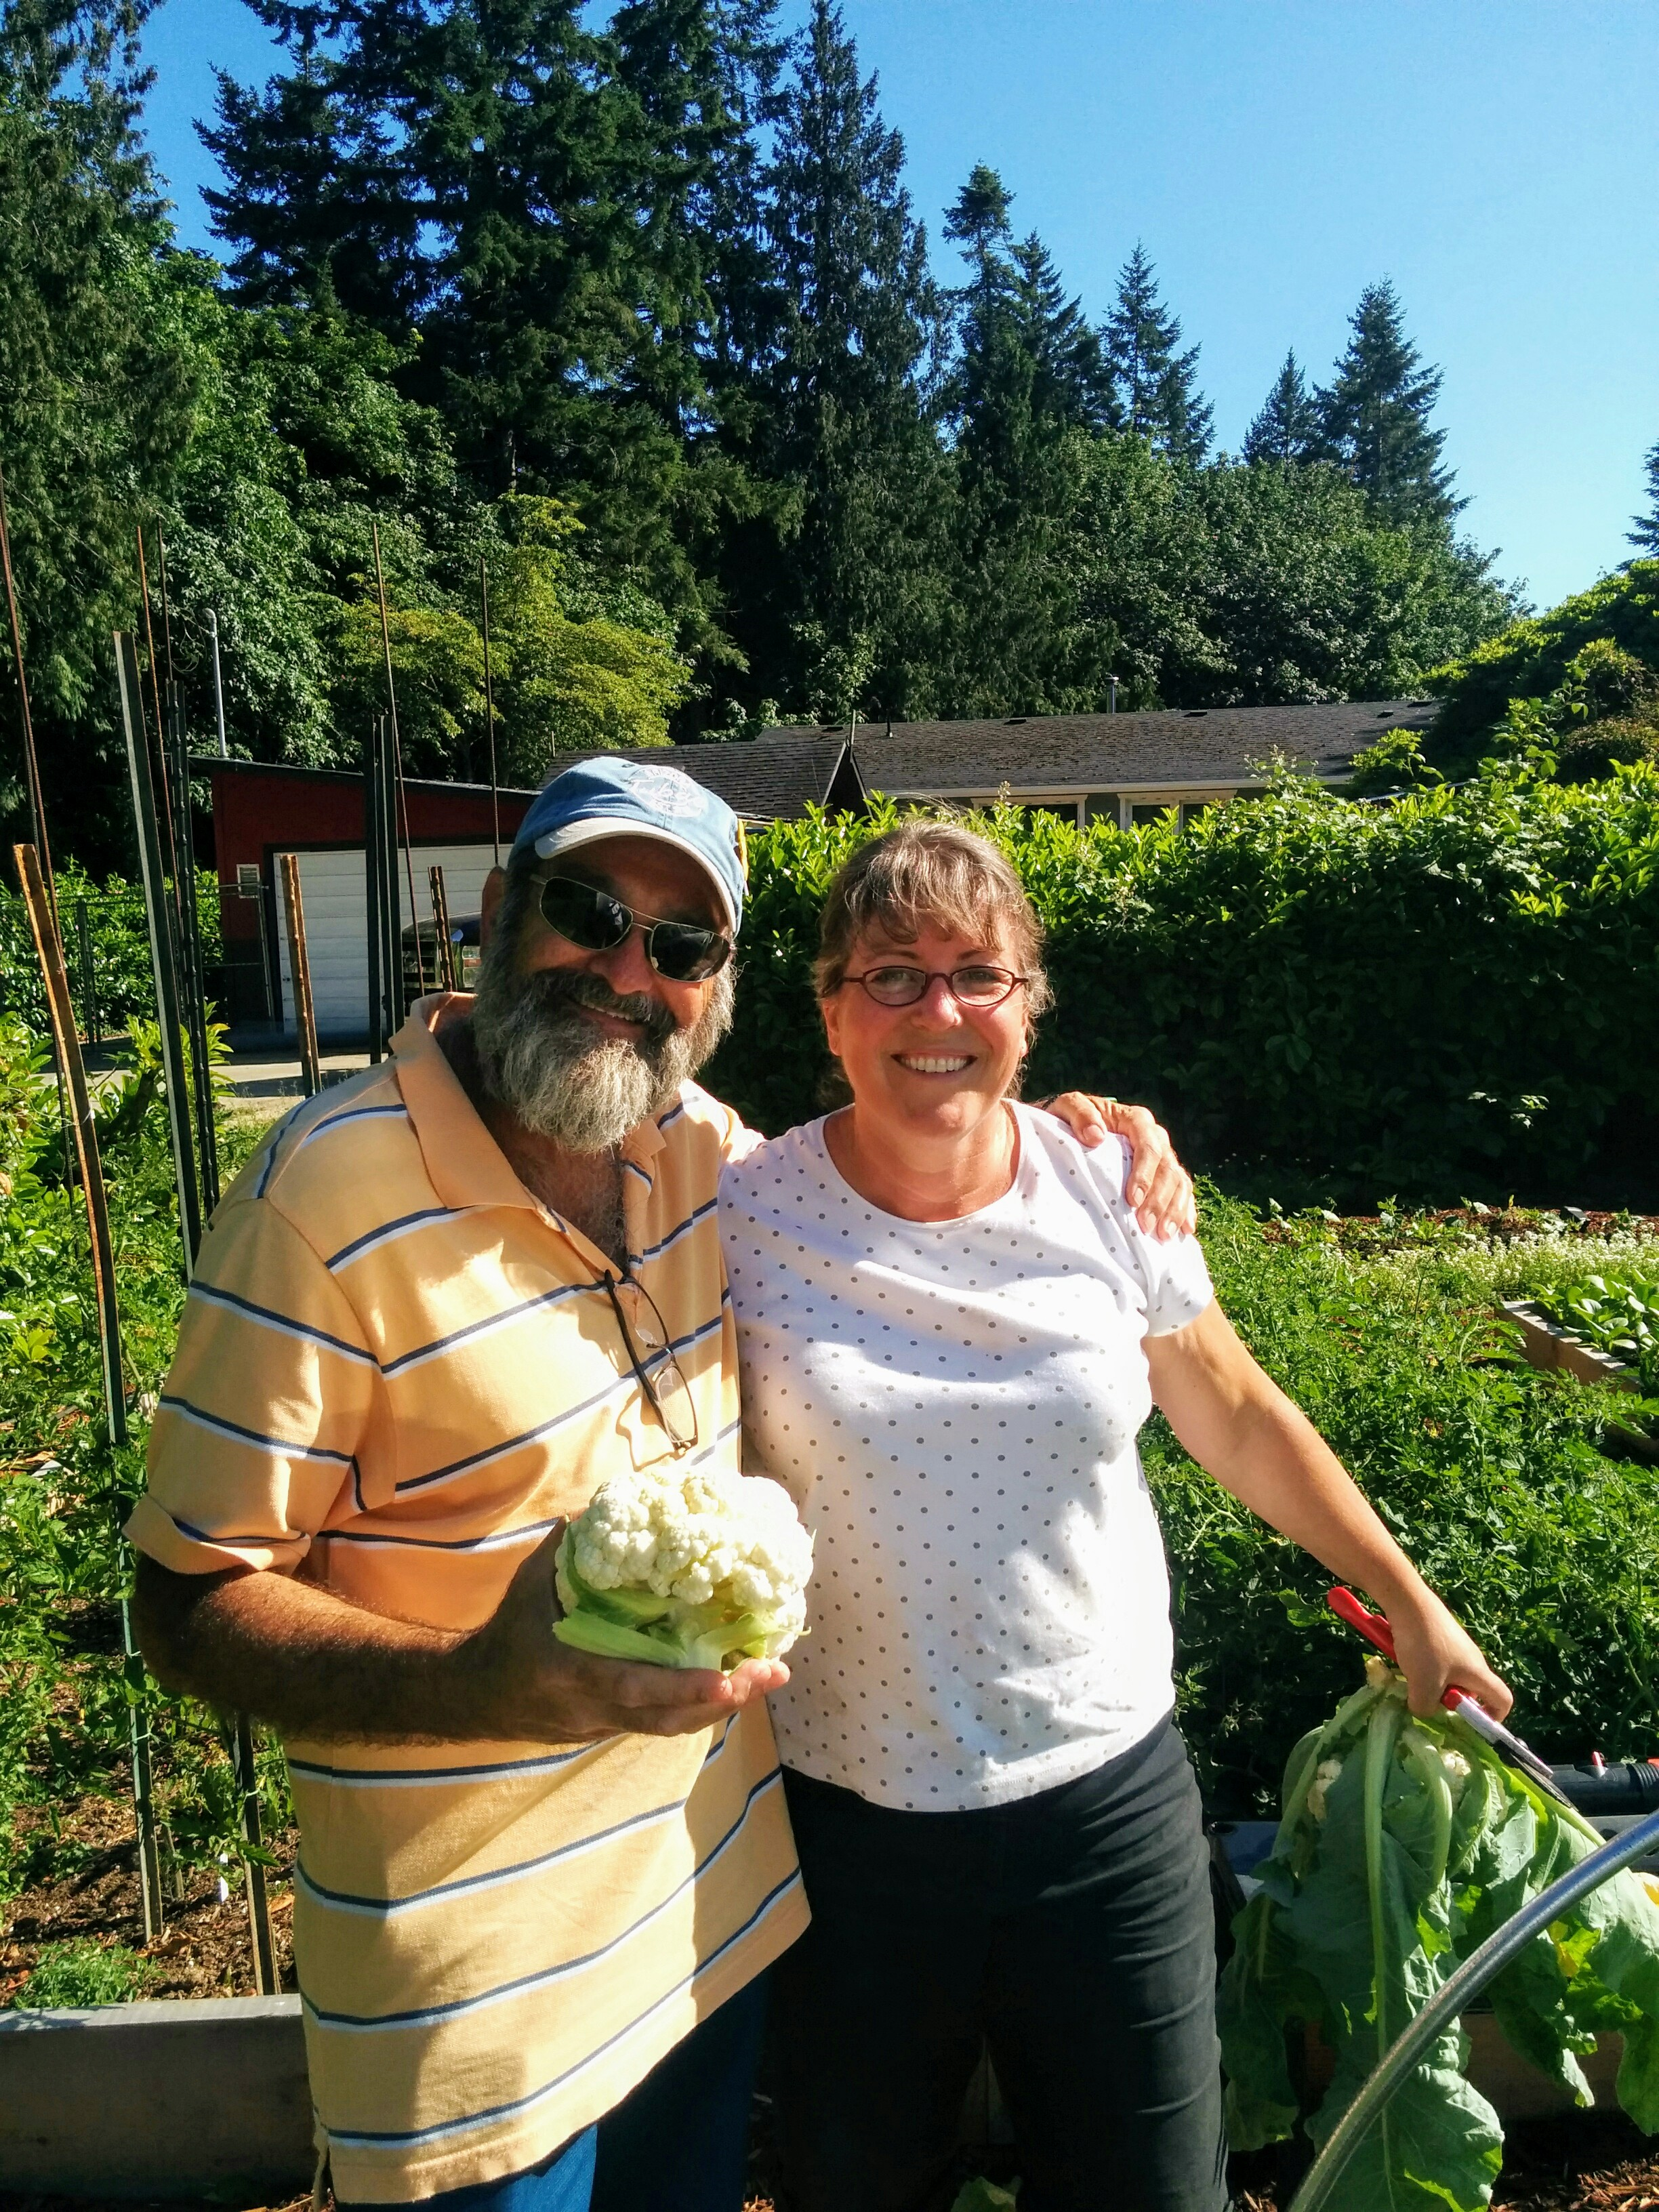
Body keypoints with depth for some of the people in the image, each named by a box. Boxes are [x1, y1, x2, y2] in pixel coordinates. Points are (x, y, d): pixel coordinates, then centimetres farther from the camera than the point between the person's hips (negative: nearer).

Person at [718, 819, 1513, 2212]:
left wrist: (1410, 1601, 16)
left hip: (1109, 1792, 2)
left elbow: (1240, 1423, 7)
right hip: (846, 1819, -1)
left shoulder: (1107, 1193, -6)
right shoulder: (745, 1219, -12)